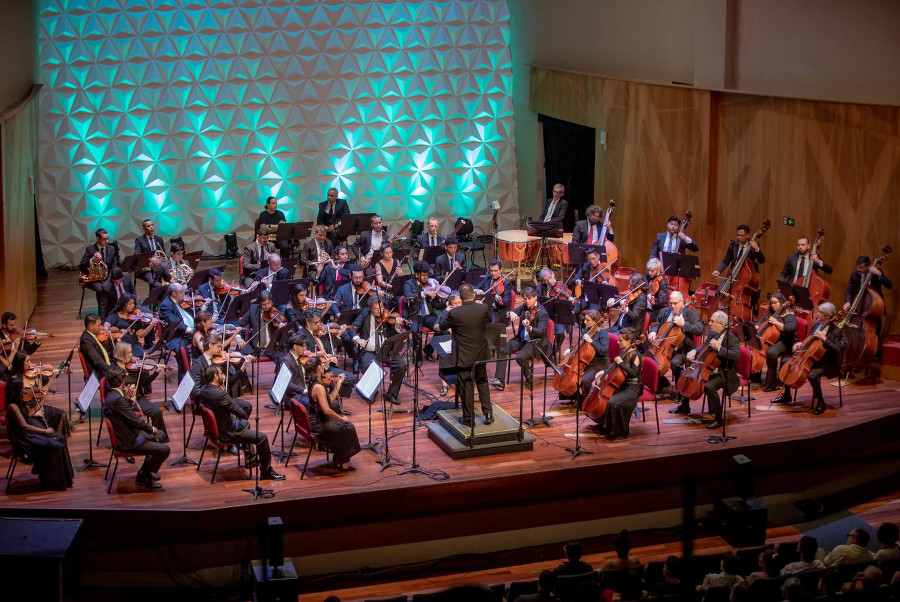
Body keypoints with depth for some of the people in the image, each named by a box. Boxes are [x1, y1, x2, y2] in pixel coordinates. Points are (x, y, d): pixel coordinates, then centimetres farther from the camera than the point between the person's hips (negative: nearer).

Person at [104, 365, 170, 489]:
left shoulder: (111, 395, 4)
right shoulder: (118, 399, -28)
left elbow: (134, 413, 10)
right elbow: (134, 421, -25)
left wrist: (130, 398, -3)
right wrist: (151, 428, -11)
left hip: (124, 434, 11)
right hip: (127, 442, -11)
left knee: (155, 437, 29)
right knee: (164, 450, -12)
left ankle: (146, 471, 38)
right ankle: (143, 477, 5)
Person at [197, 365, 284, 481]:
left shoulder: (202, 390, -3)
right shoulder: (219, 394, -30)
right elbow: (241, 413, -22)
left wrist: (222, 389, -1)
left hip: (214, 428, 10)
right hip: (226, 434, -10)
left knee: (245, 424, 34)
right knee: (262, 438, -6)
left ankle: (250, 459, 43)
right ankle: (266, 471, 7)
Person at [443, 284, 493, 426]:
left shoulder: (454, 313, -21)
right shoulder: (484, 309, -13)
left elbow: (444, 326, -1)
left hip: (463, 356, -3)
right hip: (480, 354, 3)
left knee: (466, 386, 8)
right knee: (482, 382, 21)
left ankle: (469, 418, 16)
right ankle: (488, 413, 21)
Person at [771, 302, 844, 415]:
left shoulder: (836, 331, -15)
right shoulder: (816, 325, 6)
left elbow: (837, 350, -26)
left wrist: (824, 338, -30)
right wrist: (800, 343, 0)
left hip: (826, 364, -8)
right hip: (811, 359, 8)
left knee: (812, 375, -36)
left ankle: (820, 402, -13)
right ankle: (786, 395, 20)